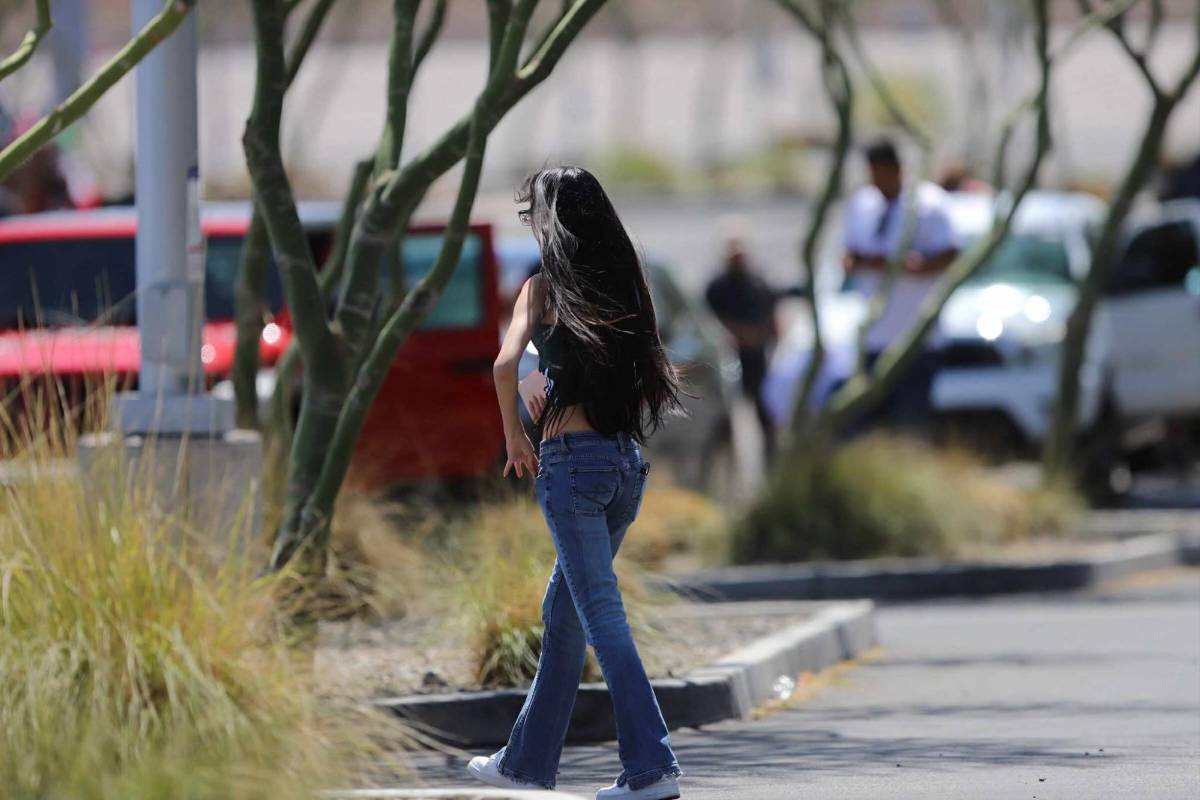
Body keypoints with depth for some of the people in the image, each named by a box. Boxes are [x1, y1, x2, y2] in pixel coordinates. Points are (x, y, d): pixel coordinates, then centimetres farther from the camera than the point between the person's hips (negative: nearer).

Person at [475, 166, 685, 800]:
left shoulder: (545, 287, -6)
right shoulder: (622, 284, 11)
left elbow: (506, 364, -19)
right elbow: (648, 377, 18)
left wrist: (515, 436, -4)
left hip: (572, 460, -7)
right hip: (627, 460, 7)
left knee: (602, 617, -6)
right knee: (562, 612, 17)